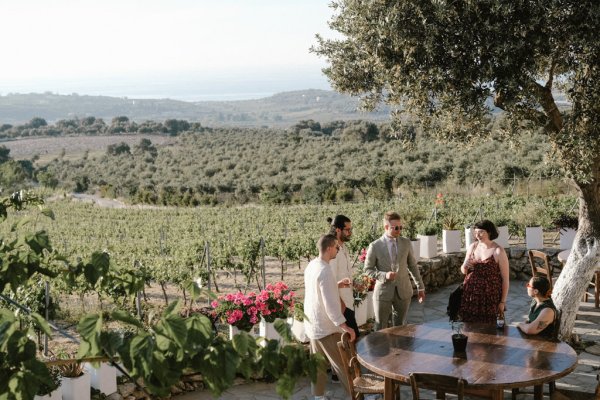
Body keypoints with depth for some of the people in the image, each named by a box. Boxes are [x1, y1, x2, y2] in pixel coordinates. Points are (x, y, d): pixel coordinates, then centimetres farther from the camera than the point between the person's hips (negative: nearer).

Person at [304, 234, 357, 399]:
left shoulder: (311, 266, 4)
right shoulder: (325, 271, -25)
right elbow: (330, 304, -27)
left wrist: (337, 285, 26)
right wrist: (345, 326, -25)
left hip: (312, 324, 9)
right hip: (326, 327, -9)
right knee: (343, 364, 2)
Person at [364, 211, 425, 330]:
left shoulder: (406, 243, 1)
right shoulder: (375, 246, -8)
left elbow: (413, 266, 10)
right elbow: (368, 269, -3)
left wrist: (420, 287, 11)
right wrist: (384, 275, -19)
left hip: (403, 292, 3)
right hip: (383, 292, -3)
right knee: (380, 328, 5)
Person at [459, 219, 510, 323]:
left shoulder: (498, 251, -9)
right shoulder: (472, 247, 5)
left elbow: (505, 279, -5)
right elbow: (463, 271, 16)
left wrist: (503, 302, -6)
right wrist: (464, 267, -7)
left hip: (489, 298, -4)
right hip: (470, 295, 4)